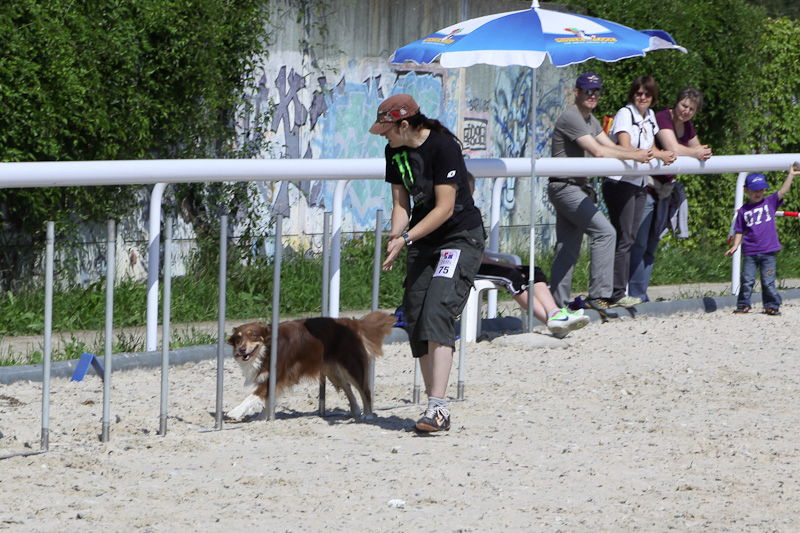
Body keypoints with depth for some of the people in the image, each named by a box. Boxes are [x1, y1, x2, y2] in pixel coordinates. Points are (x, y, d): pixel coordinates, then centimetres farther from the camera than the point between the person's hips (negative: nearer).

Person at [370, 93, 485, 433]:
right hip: (423, 242, 8)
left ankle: (438, 407, -28)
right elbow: (401, 203, 5)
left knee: (437, 313, -22)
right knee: (415, 320, 2)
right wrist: (396, 236, -15)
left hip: (461, 238, -8)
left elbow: (445, 208, -22)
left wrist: (407, 238, -27)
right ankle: (435, 408, 8)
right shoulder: (395, 151, 3)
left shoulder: (442, 146, -20)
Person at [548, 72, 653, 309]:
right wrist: (634, 156, -18)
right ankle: (599, 295, -19)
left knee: (568, 249, 9)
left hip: (577, 189, 10)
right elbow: (597, 151, -21)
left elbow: (611, 147, 13)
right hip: (565, 188, -10)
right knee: (604, 232, -18)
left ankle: (558, 303, 11)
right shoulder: (571, 118, -13)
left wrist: (645, 153, -2)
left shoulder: (590, 120, 19)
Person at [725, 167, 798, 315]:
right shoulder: (743, 211, 6)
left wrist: (791, 175, -13)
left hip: (768, 252, -1)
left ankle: (772, 305, 11)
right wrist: (735, 246, -1)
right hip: (750, 252, 1)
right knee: (747, 280, 1)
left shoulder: (770, 203, 6)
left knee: (768, 281, 1)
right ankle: (743, 305, 11)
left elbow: (783, 191, -4)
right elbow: (739, 231, 9)